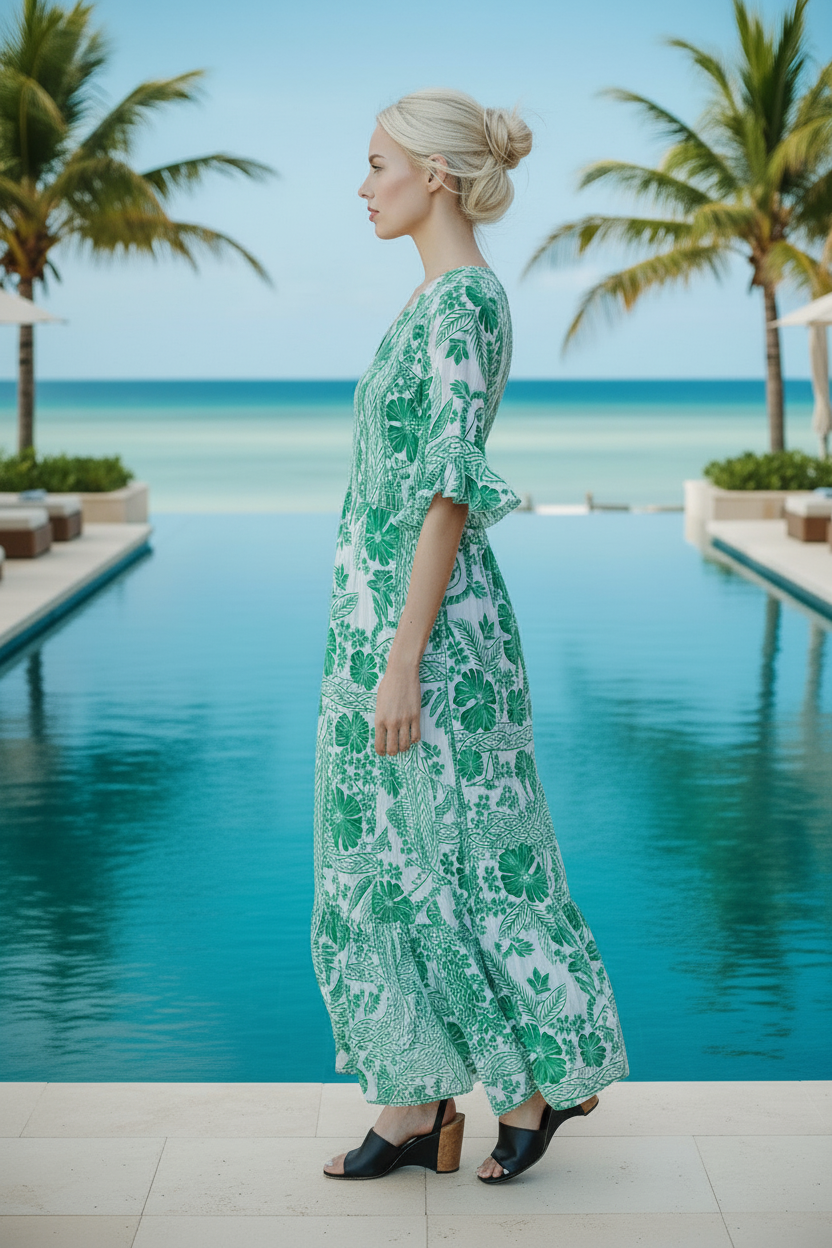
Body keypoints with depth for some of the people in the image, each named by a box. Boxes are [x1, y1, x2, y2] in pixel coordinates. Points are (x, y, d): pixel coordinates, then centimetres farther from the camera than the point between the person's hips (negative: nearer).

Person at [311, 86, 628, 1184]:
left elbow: (447, 495, -20)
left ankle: (546, 1076, 21)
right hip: (385, 614, 10)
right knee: (386, 862, 11)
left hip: (424, 624, -10)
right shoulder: (442, 298, 15)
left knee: (457, 860, 2)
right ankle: (414, 1109, 20)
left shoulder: (460, 302, -15)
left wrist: (401, 665, -21)